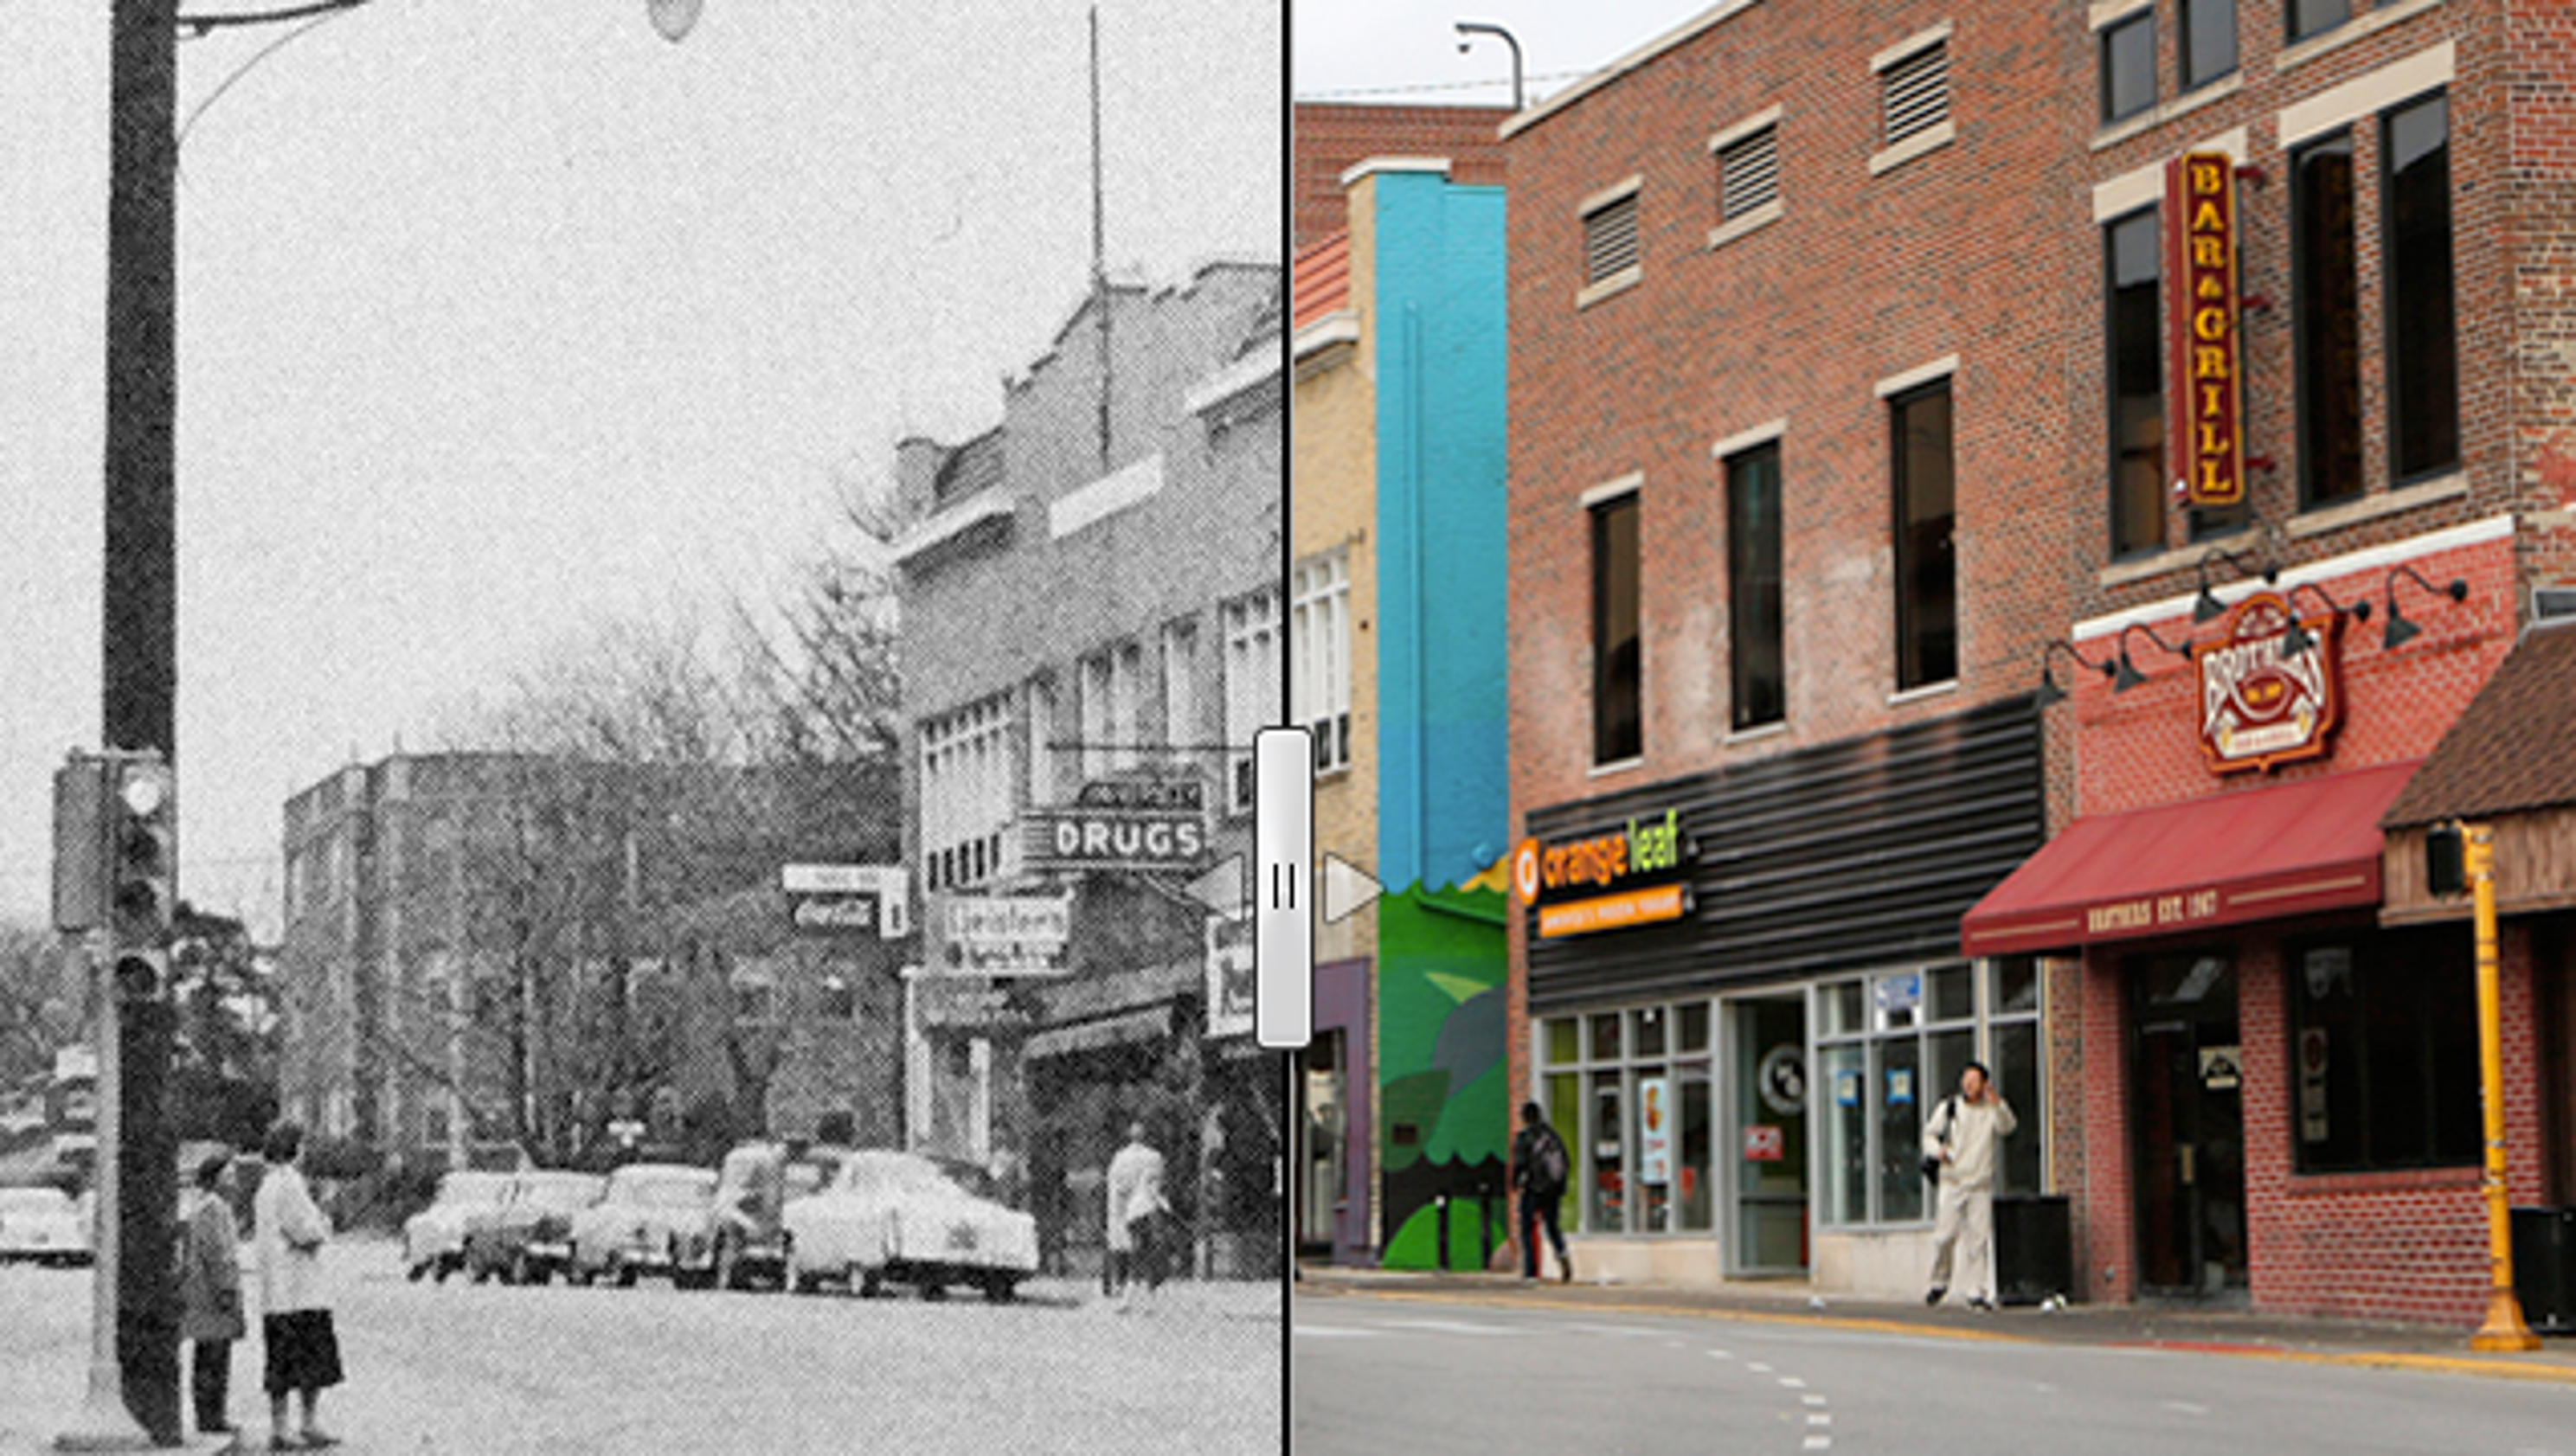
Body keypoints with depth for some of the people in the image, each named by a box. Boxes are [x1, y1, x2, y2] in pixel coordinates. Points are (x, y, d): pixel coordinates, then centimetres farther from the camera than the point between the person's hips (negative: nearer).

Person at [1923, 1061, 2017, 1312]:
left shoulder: (1991, 1111, 6)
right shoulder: (1948, 1108, 9)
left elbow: (2007, 1128, -12)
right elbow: (1929, 1133, 13)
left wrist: (1997, 1104, -28)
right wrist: (1937, 1150, -9)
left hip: (1981, 1185, 0)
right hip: (1953, 1181, 0)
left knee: (1979, 1239, -5)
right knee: (1945, 1235, -7)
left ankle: (1977, 1293, -1)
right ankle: (1939, 1283, 14)